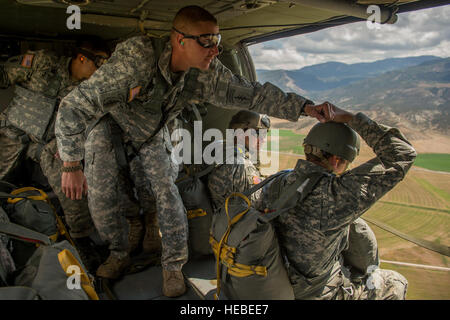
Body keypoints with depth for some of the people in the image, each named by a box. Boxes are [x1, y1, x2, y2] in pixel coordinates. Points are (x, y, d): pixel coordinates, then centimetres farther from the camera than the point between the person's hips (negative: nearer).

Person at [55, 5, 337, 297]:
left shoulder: (207, 73, -26)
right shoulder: (135, 61, -44)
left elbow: (252, 93, -18)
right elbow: (74, 107, -39)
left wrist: (306, 108, -26)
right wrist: (72, 166, -37)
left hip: (152, 134, 3)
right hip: (109, 123, -2)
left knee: (167, 191, -3)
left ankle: (173, 265, 14)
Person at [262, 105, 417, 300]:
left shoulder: (274, 186, -15)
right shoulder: (336, 195, -33)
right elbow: (402, 156, -25)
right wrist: (353, 119, -21)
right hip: (321, 295, -6)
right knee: (396, 284, 19)